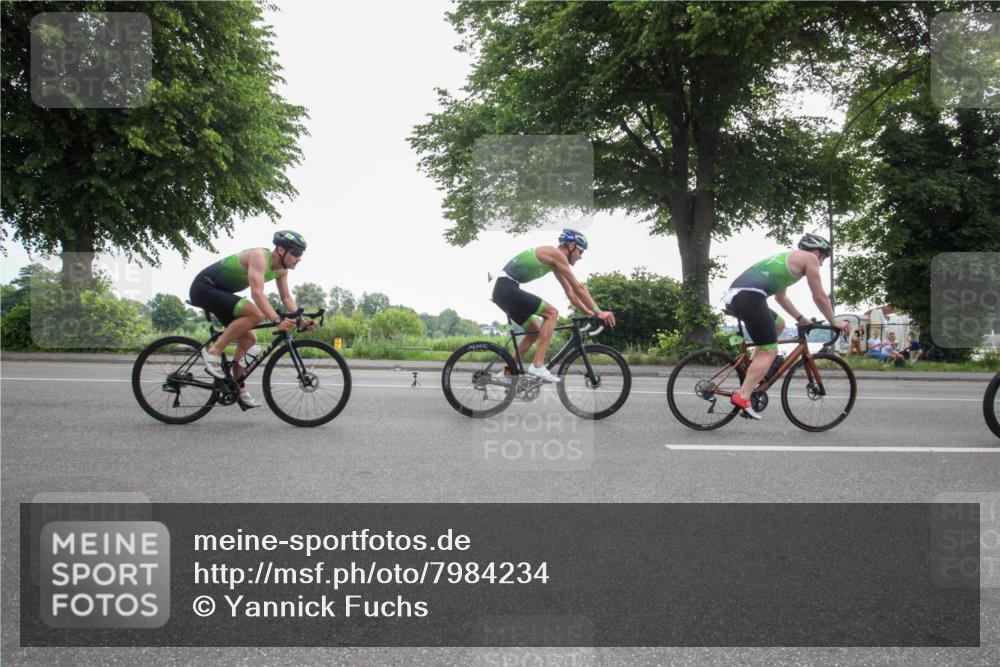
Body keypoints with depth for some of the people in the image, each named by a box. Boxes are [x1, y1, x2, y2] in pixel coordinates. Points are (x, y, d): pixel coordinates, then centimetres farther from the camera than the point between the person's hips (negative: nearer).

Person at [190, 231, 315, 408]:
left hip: (219, 292, 10)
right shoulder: (259, 256, -26)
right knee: (256, 314, -28)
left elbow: (286, 297, 4)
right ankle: (213, 351, -19)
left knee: (248, 339, 6)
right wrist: (277, 320, -46)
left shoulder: (281, 269, 1)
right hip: (204, 288, -10)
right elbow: (257, 293, -37)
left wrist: (300, 321, -10)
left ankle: (238, 390, 15)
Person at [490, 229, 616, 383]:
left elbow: (570, 291, 21)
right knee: (551, 313, -13)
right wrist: (597, 311, -9)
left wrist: (589, 313, 16)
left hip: (504, 290, 10)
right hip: (507, 287, -10)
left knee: (534, 331, 13)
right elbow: (578, 287, -12)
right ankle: (537, 366, -17)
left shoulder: (554, 260, 19)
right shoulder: (555, 253, -10)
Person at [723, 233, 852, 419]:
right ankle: (742, 397, -16)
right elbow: (820, 297, 10)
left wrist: (800, 318, 42)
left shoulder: (787, 258, 35)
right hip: (749, 297, -9)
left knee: (778, 324, 29)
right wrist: (834, 322, 21)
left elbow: (780, 296, 41)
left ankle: (754, 367, 18)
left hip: (735, 295, 9)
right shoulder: (809, 258, 10)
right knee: (769, 351, -5)